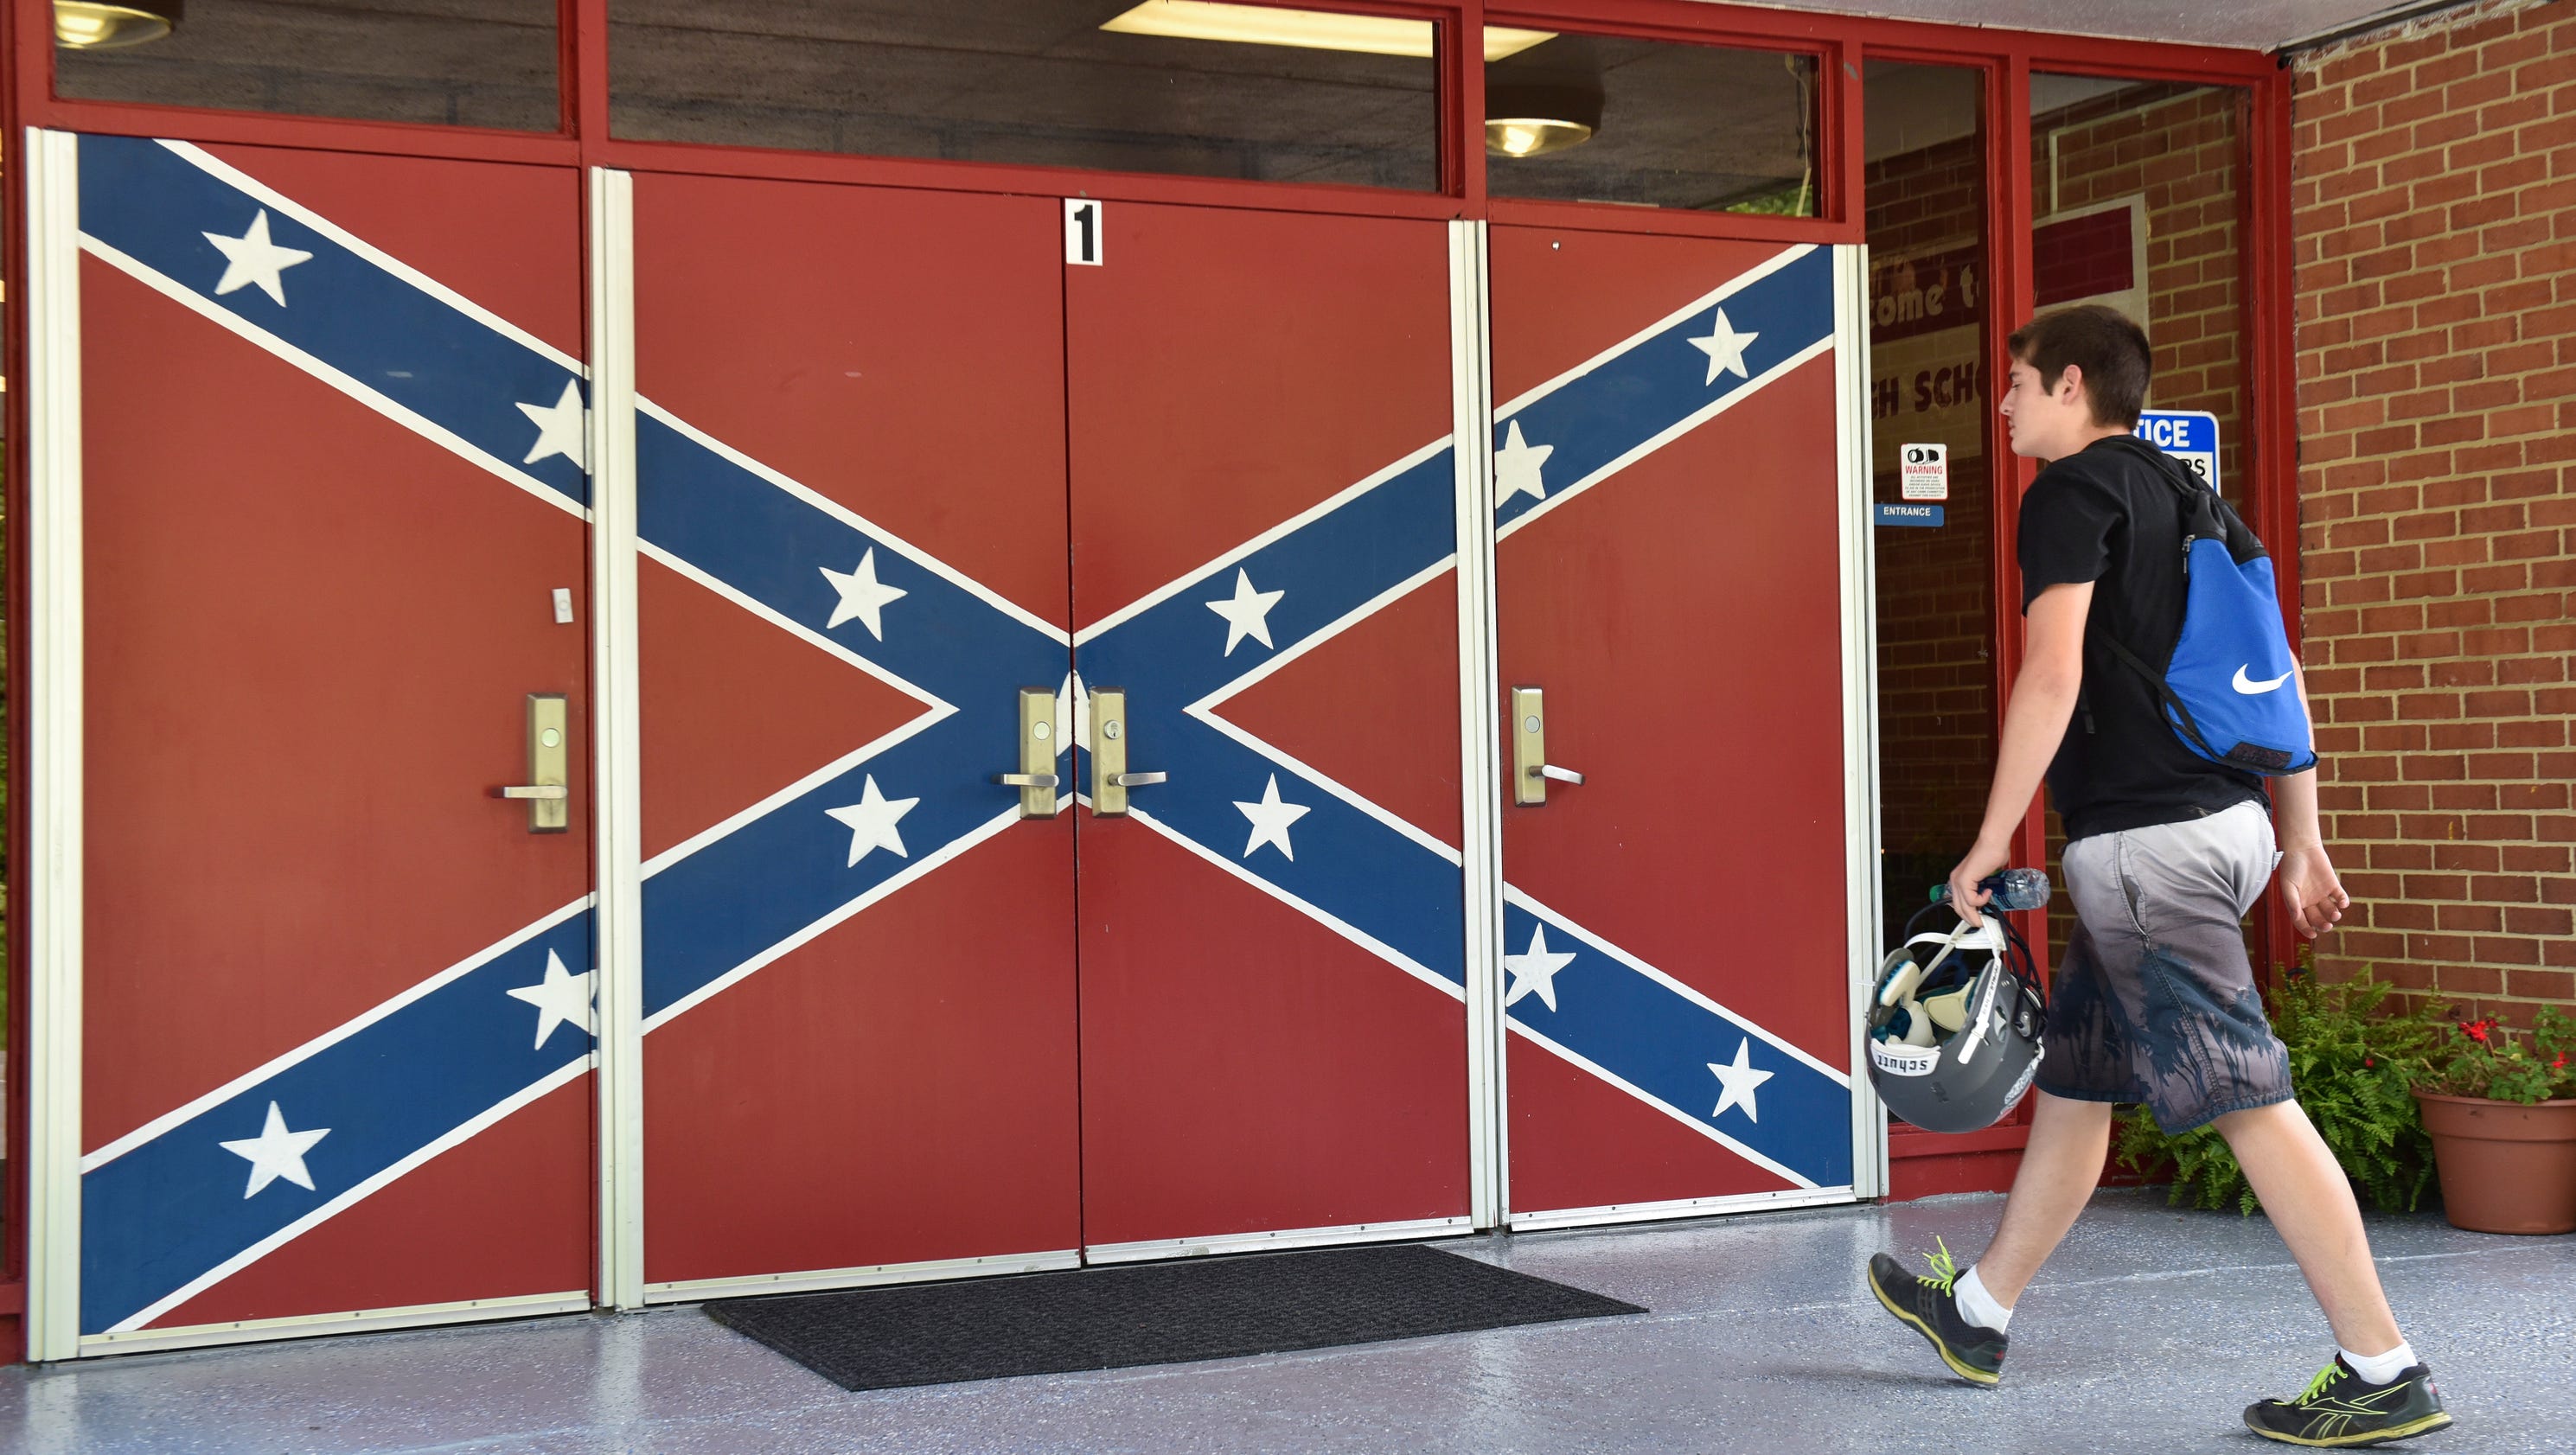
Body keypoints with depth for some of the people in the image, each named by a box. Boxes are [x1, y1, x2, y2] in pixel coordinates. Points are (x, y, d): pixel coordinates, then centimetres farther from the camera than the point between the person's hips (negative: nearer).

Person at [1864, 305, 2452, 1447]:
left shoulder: (2072, 492, -8)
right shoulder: (2185, 497, 18)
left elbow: (2051, 677, -19)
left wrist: (1989, 843, -13)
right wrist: (2303, 842, 21)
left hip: (2143, 839, -10)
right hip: (2226, 821, 10)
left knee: (2246, 1098, -8)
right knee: (2072, 1076, 18)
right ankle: (1978, 1314, 30)